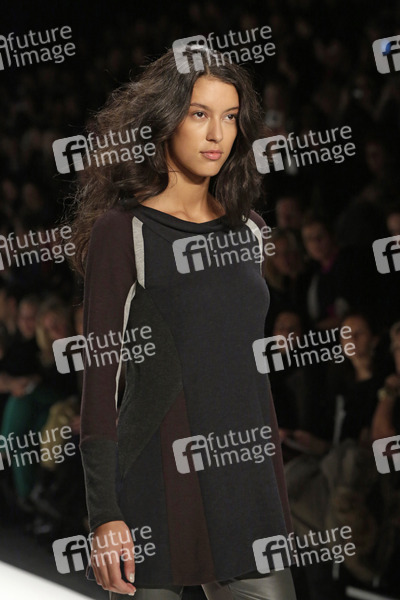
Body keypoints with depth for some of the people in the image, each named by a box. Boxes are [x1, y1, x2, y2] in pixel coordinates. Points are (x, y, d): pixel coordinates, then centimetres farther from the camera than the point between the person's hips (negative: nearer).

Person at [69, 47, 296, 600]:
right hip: (159, 489, -5)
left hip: (247, 484, 5)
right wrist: (104, 514, -14)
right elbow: (100, 374, -8)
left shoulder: (247, 229, 13)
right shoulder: (123, 232, -4)